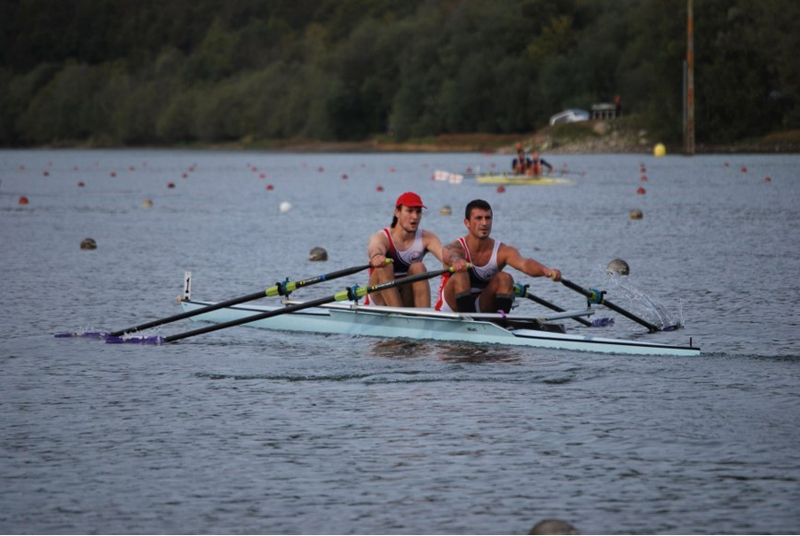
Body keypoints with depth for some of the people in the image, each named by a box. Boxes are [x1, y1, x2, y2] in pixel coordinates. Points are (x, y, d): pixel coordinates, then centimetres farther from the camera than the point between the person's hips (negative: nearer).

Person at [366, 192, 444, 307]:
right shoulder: (382, 237, -13)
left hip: (410, 300, 2)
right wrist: (376, 256, -65)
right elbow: (375, 248, -39)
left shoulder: (427, 238, -4)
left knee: (418, 268, -24)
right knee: (384, 266, -29)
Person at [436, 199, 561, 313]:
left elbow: (524, 264, -28)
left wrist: (546, 271, -52)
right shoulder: (457, 248, -15)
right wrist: (456, 262, -69)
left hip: (483, 308, 3)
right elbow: (451, 256, -41)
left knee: (505, 278, -21)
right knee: (461, 275, -30)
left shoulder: (503, 251, -9)